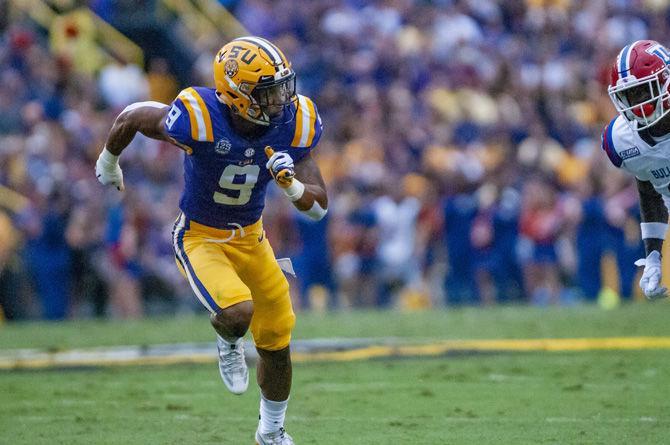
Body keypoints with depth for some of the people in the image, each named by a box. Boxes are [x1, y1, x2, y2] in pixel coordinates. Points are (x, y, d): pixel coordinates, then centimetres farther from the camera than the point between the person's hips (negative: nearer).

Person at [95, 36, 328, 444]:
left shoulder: (293, 124, -18)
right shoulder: (197, 119, -31)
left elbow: (319, 207, -11)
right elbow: (131, 118, -11)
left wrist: (292, 185, -34)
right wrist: (109, 162, 9)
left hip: (251, 237, 5)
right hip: (200, 239, -5)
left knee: (277, 343, 11)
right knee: (238, 312, -30)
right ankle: (228, 345, 10)